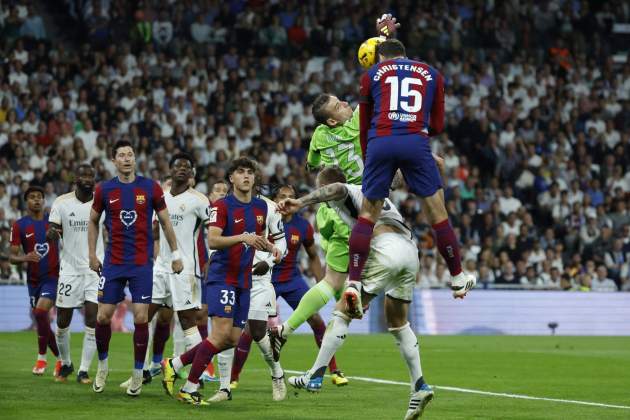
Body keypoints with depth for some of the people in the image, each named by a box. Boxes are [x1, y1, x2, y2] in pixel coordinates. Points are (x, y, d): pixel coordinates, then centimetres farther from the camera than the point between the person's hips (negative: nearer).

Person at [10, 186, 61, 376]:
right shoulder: (19, 225, -1)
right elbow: (12, 257, -3)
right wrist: (25, 258, -24)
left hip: (53, 276, -2)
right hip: (33, 280, 2)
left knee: (40, 312, -21)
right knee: (43, 323, 6)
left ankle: (41, 358, -9)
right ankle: (60, 359, 23)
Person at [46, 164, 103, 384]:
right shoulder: (62, 202, -2)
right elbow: (51, 233, -3)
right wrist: (51, 233, -27)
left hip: (96, 268, 0)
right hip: (70, 268, 1)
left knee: (92, 320, -9)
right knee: (63, 322, 5)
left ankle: (84, 371, -1)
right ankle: (65, 364, 28)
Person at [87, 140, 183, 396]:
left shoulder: (151, 188, -2)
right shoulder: (104, 190, 1)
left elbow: (165, 222, 8)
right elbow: (93, 221, 15)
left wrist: (175, 254, 7)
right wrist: (92, 254, 9)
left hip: (142, 264, -1)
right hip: (113, 263, 1)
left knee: (141, 317, -6)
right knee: (103, 316, 0)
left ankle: (138, 374, 5)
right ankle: (102, 365, 22)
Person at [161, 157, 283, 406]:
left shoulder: (261, 207, 12)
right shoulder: (222, 206, -9)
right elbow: (212, 241, -22)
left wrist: (272, 248, 5)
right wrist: (242, 237, -35)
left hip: (244, 281, 7)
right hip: (221, 277, -7)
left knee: (233, 339, 3)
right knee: (222, 333, -18)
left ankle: (174, 365, 16)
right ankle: (190, 388, -9)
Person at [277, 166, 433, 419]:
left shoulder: (342, 194, 9)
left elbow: (336, 189, -18)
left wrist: (300, 203, -29)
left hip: (386, 249, -8)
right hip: (410, 249, 8)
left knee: (343, 312, -1)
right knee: (398, 323, 22)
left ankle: (316, 376, -3)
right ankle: (419, 386, 15)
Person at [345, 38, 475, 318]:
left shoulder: (371, 75, 20)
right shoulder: (431, 75, 23)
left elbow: (364, 127, 21)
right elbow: (437, 126, 23)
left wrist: (367, 157, 30)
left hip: (380, 142, 0)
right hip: (416, 142, 0)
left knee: (368, 213, 8)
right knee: (436, 209, 12)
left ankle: (353, 283, -2)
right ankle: (458, 278, 22)